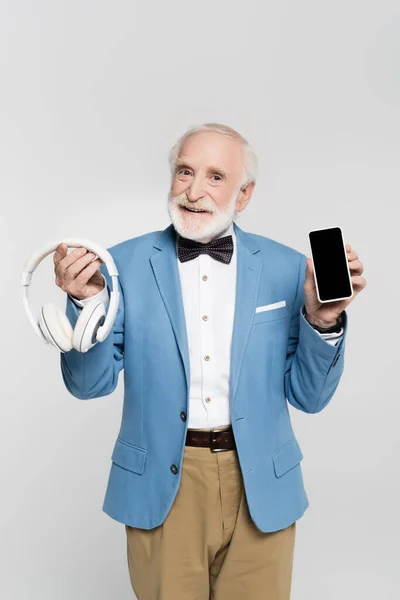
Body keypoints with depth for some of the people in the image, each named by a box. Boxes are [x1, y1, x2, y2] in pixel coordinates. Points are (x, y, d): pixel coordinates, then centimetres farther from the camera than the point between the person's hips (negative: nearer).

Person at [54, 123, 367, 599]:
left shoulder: (287, 269, -3)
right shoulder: (126, 264, -4)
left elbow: (308, 396, -1)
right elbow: (90, 384, -3)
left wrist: (322, 320, -18)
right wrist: (86, 301, -19)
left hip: (261, 487, 1)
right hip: (160, 485, 0)